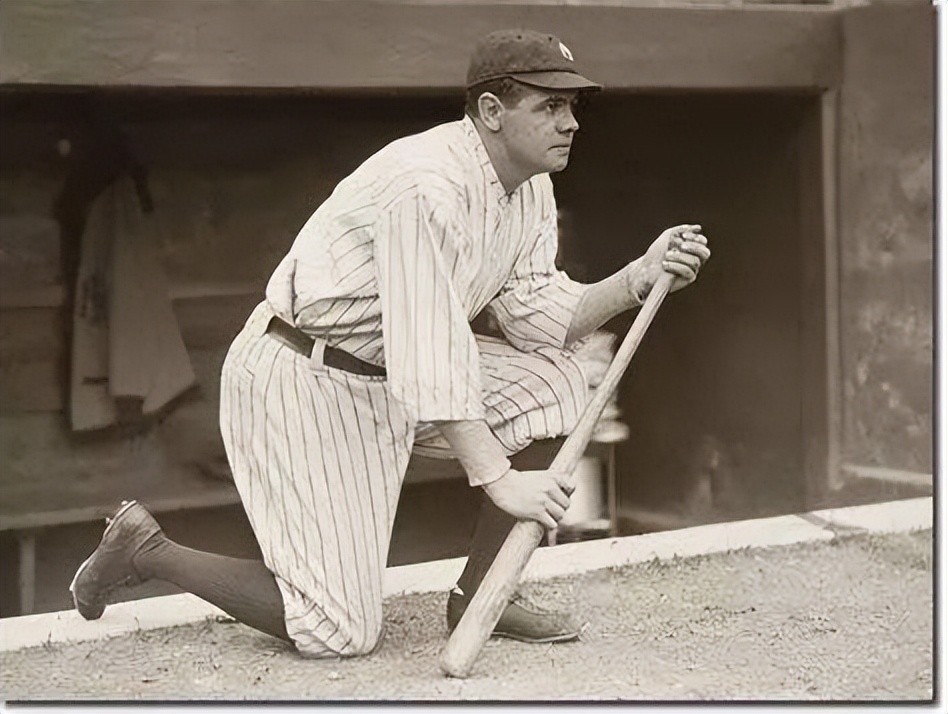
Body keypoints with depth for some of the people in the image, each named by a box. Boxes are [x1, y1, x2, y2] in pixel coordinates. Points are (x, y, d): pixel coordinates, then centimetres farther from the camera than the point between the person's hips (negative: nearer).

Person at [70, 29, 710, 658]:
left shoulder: (531, 187, 3)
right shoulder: (428, 185, -27)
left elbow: (542, 317, -1)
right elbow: (429, 358, -32)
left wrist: (642, 277, -15)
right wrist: (500, 479, -34)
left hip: (390, 368, 9)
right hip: (301, 380, -9)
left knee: (553, 380, -5)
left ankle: (480, 595, 7)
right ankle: (146, 547, 9)